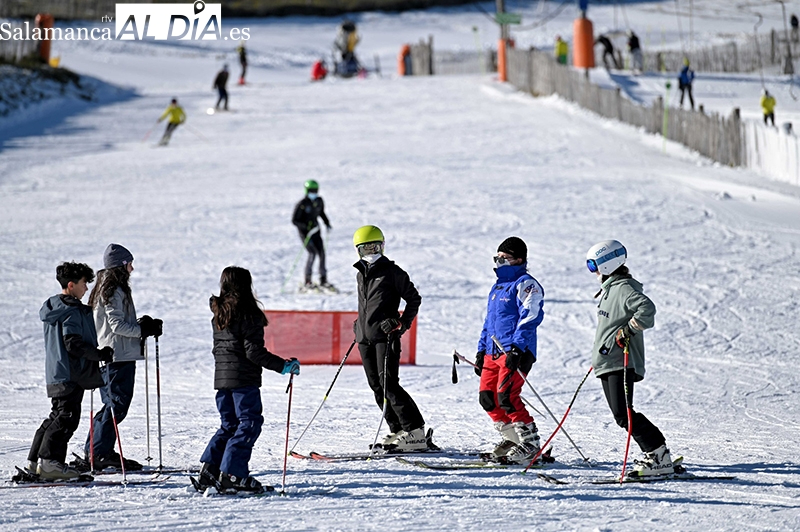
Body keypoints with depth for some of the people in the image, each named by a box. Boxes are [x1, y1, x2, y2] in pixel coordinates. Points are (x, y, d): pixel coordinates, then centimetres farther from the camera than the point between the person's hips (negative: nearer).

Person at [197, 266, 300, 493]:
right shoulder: (248, 313, -13)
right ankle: (233, 473, -10)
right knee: (249, 423, -3)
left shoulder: (219, 314, 10)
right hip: (244, 378, -8)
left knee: (229, 424, 16)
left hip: (222, 376, 8)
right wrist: (282, 366, -12)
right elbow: (253, 351, -17)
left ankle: (210, 467, 7)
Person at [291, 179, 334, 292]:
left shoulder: (319, 201, 2)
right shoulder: (301, 204, -16)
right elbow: (294, 220, -15)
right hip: (304, 231, -6)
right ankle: (307, 283, -13)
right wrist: (307, 227, -25)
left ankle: (323, 281, 8)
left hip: (315, 230, 6)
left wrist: (327, 223, 7)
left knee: (321, 253, -2)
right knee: (312, 253, -18)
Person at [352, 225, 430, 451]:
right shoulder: (361, 274, 18)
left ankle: (416, 431, -14)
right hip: (365, 338, 8)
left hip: (385, 336, -8)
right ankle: (398, 430, 10)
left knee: (389, 384, -15)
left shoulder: (392, 272, -3)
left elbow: (414, 298, 0)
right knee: (377, 387, 5)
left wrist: (402, 323, -9)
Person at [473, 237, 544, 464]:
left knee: (507, 397, -17)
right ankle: (512, 438, 15)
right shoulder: (498, 287, 23)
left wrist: (516, 347, -25)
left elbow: (530, 318, -16)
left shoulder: (526, 285, -5)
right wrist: (481, 350, 23)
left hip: (516, 352, -9)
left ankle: (530, 444, -10)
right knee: (487, 398, 4)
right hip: (494, 351, 9)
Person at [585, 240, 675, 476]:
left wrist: (628, 330, -26)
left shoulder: (624, 288, -11)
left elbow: (647, 308, -27)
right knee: (621, 415, 7)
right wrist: (599, 355, 33)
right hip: (607, 363, 11)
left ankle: (660, 457, -13)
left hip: (622, 363, -11)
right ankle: (654, 453, 9)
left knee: (623, 414, -15)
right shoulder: (610, 289, 20)